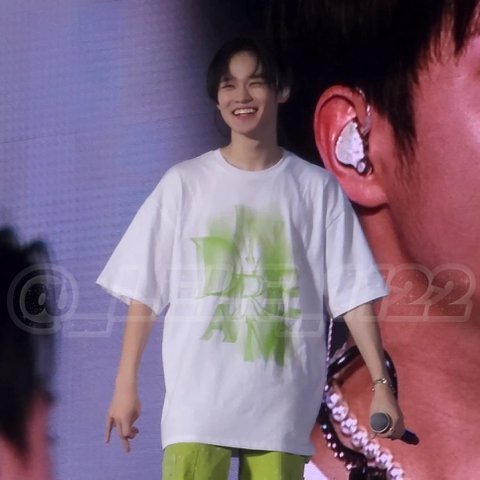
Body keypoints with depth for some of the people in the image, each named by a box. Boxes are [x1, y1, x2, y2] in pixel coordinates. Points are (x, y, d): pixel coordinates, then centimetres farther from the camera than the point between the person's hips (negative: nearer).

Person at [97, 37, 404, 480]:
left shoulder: (316, 188, 5)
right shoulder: (185, 182, 5)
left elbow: (353, 292, 3)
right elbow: (144, 289, 6)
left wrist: (381, 384, -3)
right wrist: (126, 384, 3)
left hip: (283, 400, 1)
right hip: (199, 395, 0)